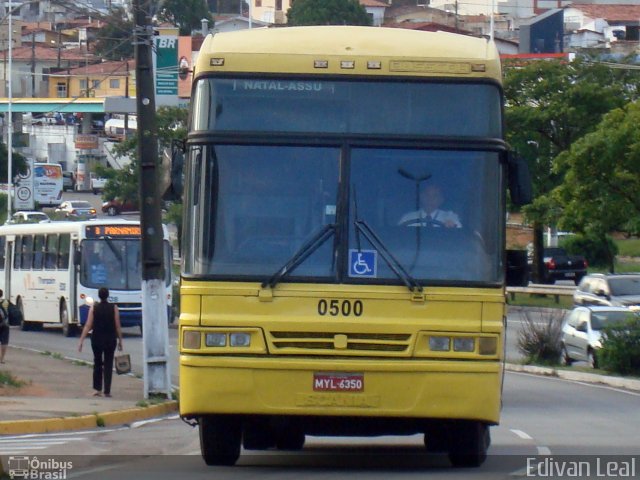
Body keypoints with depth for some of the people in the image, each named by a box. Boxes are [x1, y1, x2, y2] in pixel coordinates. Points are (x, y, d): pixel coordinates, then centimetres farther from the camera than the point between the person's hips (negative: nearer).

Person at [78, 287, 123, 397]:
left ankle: (98, 389, 12)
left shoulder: (94, 308, -4)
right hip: (110, 340, -1)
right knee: (108, 364, 5)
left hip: (97, 339, 1)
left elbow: (88, 326, -7)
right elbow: (118, 326, -4)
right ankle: (107, 391, -1)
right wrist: (120, 341, 6)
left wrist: (81, 341, -5)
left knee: (97, 363, 16)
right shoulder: (113, 308, -4)